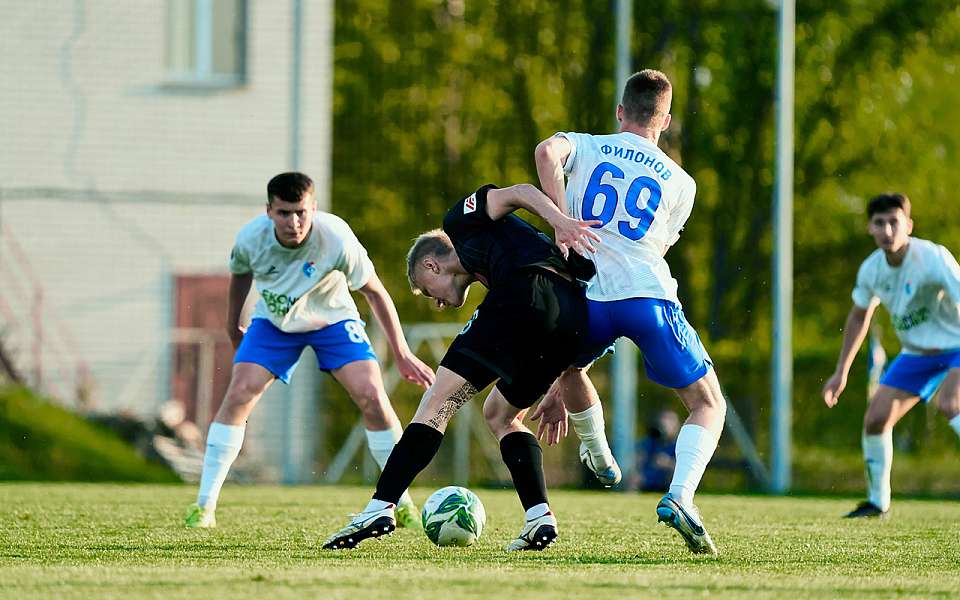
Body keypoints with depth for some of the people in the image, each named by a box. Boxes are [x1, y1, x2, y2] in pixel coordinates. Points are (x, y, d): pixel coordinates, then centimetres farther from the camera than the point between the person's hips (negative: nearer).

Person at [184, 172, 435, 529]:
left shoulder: (336, 240, -32)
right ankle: (204, 506, -10)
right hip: (273, 321, 1)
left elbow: (374, 292, -16)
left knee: (371, 396, -18)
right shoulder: (251, 239, -26)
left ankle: (403, 505, -2)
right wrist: (232, 326, 13)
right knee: (238, 396, -18)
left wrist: (402, 355, -13)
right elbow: (240, 275, 0)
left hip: (332, 319, -1)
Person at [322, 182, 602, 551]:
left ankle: (380, 508, -10)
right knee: (499, 413, 25)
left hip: (527, 292, -8)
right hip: (575, 310, 8)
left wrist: (560, 221, -13)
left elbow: (517, 194, 5)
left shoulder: (461, 220, 22)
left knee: (438, 403, -2)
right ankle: (540, 518, 9)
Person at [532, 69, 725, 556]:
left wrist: (562, 222, -8)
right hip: (649, 296, -1)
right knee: (708, 405, 5)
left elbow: (547, 152, -8)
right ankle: (680, 497, -17)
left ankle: (597, 453, 46)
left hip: (587, 296, 1)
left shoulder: (585, 146, 15)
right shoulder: (680, 182, 19)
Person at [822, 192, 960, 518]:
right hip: (916, 353, 6)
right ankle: (877, 501, 17)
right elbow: (859, 316, 13)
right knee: (876, 417, -1)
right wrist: (841, 372, 14)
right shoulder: (871, 269, -6)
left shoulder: (933, 258, -26)